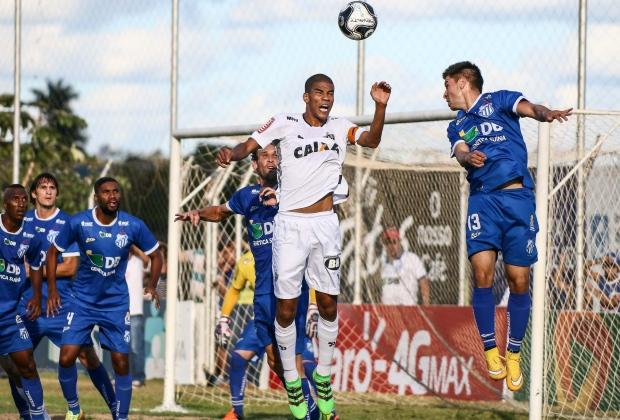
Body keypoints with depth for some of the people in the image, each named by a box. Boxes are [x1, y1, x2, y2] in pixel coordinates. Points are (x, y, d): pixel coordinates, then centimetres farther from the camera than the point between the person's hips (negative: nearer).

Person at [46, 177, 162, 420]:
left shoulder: (133, 226, -11)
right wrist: (52, 289, -5)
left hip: (116, 303, 0)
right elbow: (53, 252, 2)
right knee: (66, 357, -9)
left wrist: (152, 286, -12)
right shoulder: (78, 223, -12)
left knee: (121, 362, -3)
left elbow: (155, 255, 3)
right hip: (83, 300, 0)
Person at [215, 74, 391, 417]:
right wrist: (231, 154, -29)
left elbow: (372, 141, -5)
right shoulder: (285, 124, -1)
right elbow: (249, 146, -7)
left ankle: (323, 376, 19)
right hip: (291, 224, -2)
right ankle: (291, 380, 12)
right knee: (286, 308, -1)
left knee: (329, 304, 5)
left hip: (326, 224, 2)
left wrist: (380, 106, -21)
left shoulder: (340, 128, 7)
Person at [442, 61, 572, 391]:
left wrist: (546, 114, -32)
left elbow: (528, 108, -8)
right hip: (482, 200, 2)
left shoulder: (498, 101, 12)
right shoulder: (456, 127, 23)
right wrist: (469, 157, -23)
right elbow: (461, 153, 3)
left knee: (519, 281, -2)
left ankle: (513, 354, 10)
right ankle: (490, 351, -6)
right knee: (482, 272, -15)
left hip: (518, 197, -2)